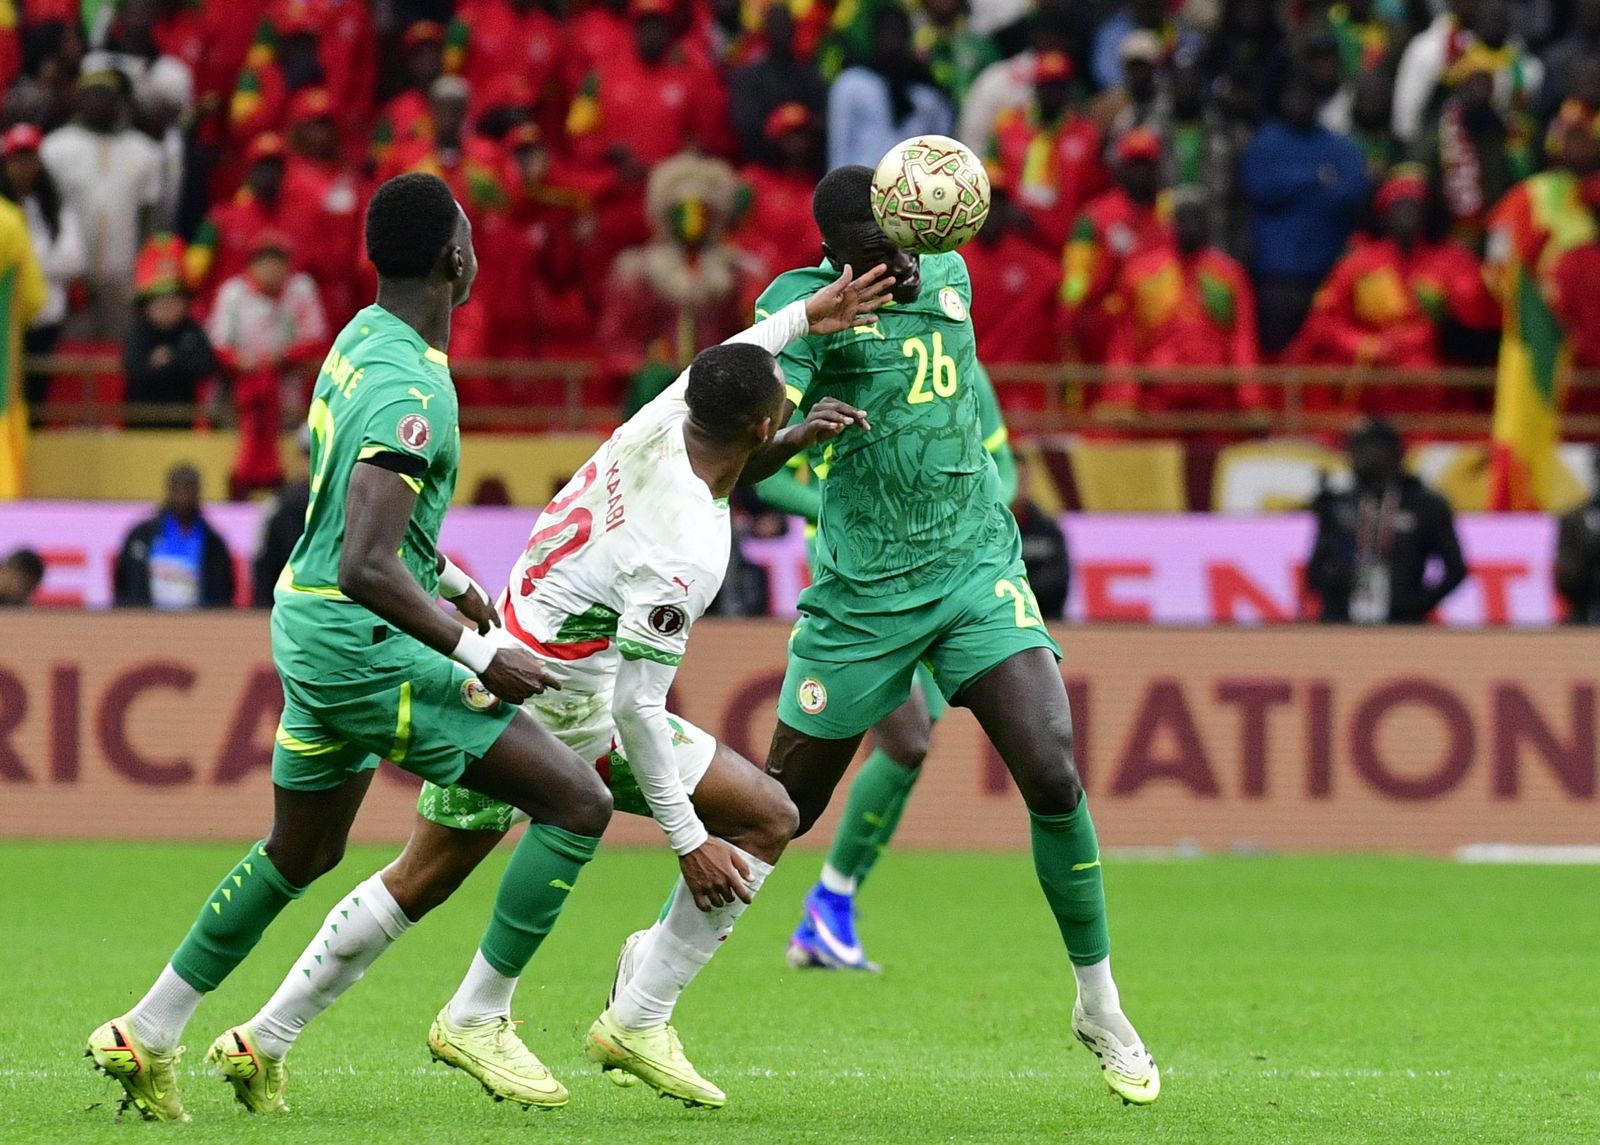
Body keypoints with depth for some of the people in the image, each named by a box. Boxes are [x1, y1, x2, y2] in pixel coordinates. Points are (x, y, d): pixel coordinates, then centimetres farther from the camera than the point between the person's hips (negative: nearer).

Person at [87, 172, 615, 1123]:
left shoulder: (363, 337, 7)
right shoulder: (411, 393, -24)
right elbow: (364, 568, -31)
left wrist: (452, 581, 27)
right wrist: (478, 657, -26)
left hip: (309, 625, 10)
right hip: (363, 644, -10)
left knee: (301, 855, 25)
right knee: (579, 802, -7)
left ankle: (147, 1037, 30)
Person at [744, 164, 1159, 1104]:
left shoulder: (950, 276, 5)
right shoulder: (804, 302, -11)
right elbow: (745, 458, -21)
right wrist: (793, 429, -39)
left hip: (977, 568, 3)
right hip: (861, 593, -3)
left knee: (1053, 773, -15)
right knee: (784, 805, 6)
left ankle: (1100, 1006, -1)